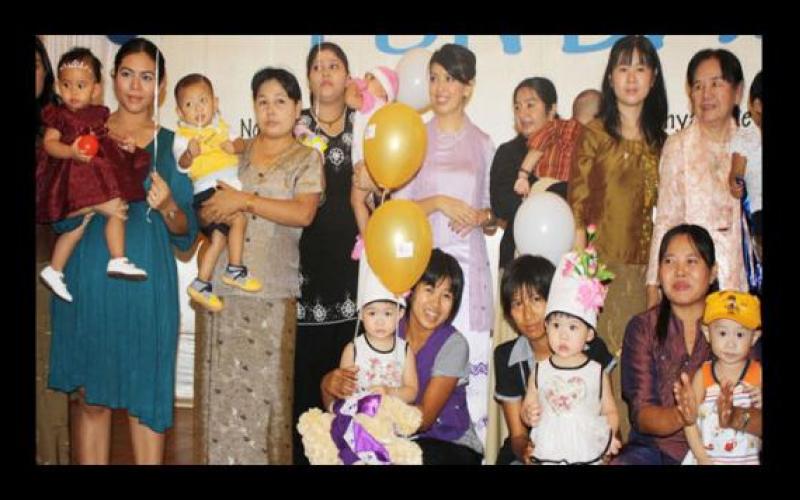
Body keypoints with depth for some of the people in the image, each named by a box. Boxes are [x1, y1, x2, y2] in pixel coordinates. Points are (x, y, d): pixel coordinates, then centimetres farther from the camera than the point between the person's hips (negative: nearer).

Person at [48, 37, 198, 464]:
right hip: (88, 280, 0)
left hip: (147, 282, 0)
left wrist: (167, 207, -14)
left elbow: (186, 233, 6)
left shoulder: (171, 144, 7)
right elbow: (57, 213, 4)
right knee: (91, 396, 6)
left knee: (147, 396, 3)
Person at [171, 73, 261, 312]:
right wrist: (189, 154, -33)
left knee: (219, 236, 4)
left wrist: (234, 146, -9)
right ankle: (235, 270, -10)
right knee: (239, 218, -21)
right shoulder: (182, 136, 0)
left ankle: (201, 284, 13)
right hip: (208, 189, -6)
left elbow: (240, 143, 14)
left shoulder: (221, 126, 18)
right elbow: (182, 165, -12)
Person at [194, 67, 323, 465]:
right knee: (221, 387, 4)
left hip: (273, 293, -3)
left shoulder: (307, 159, 4)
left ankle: (267, 457, 12)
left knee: (266, 389, -2)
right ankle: (220, 457, 17)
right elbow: (205, 207, 15)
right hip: (222, 288, 3)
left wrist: (245, 201, -13)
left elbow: (303, 213, -12)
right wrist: (212, 211, -7)